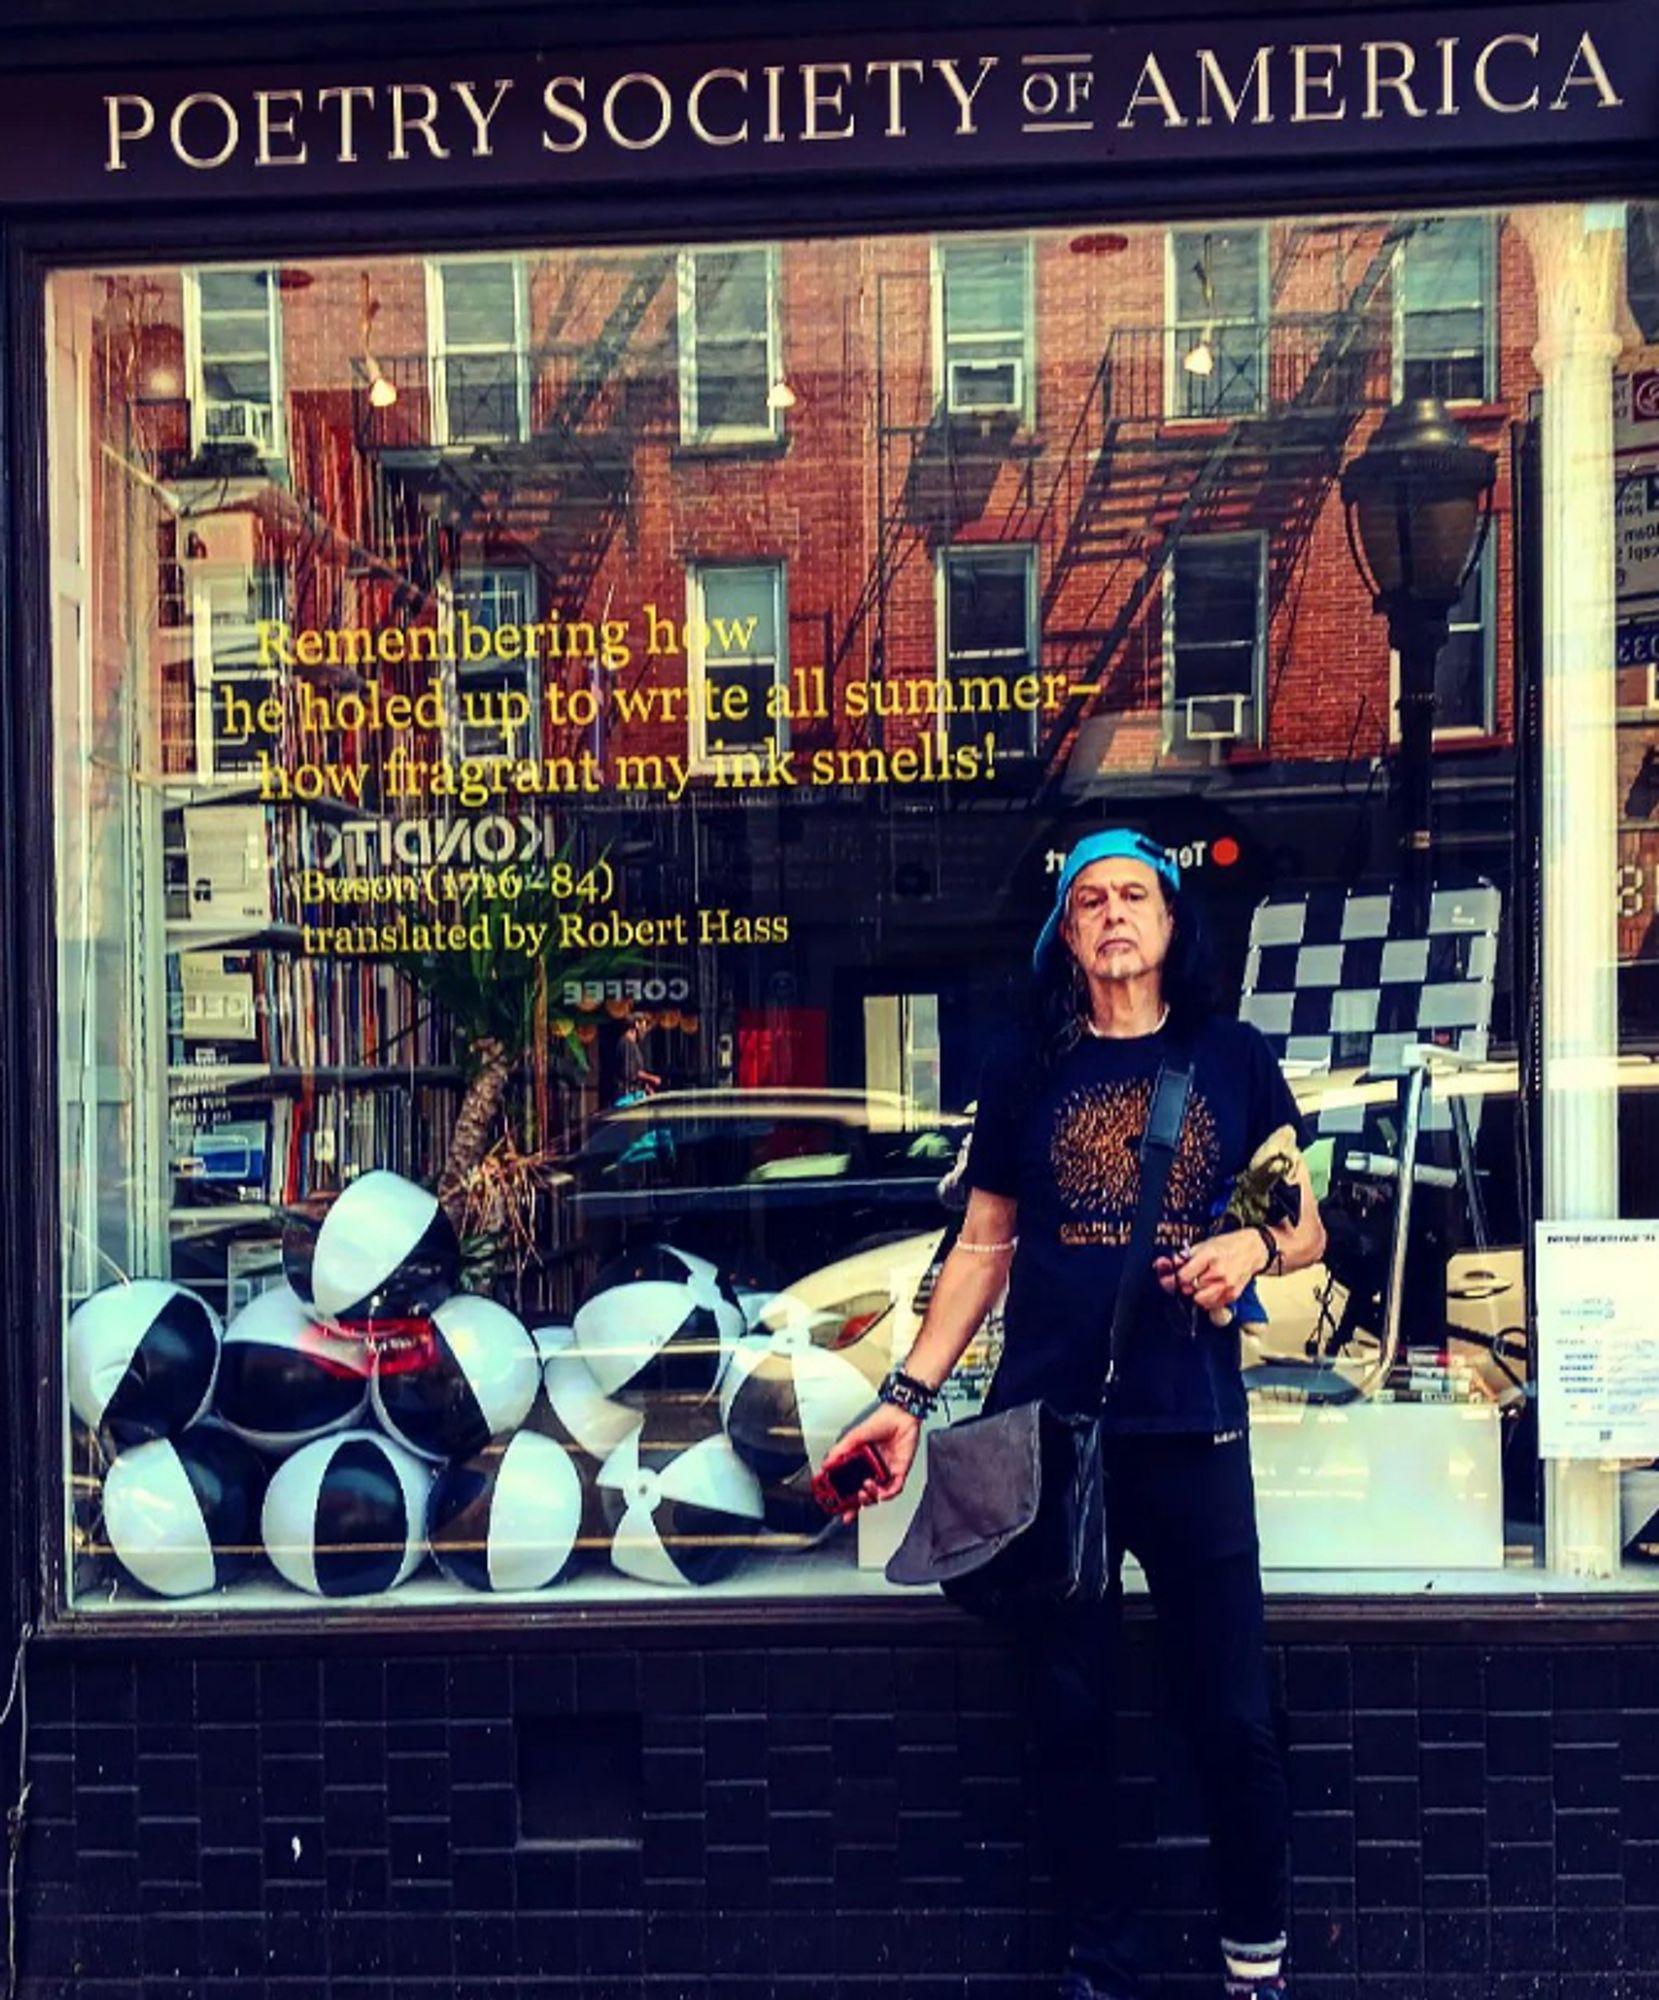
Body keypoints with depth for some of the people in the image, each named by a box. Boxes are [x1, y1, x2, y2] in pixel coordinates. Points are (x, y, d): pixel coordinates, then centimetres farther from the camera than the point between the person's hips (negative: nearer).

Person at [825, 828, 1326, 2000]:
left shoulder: (1234, 1058, 5)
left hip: (1192, 1430, 0)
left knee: (1233, 1716, 3)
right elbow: (984, 1248, 8)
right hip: (1048, 1431, 1)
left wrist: (1255, 1248, -14)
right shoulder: (1027, 1069, 6)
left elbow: (1306, 1224, 9)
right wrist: (909, 1397, 0)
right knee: (1073, 1715, 8)